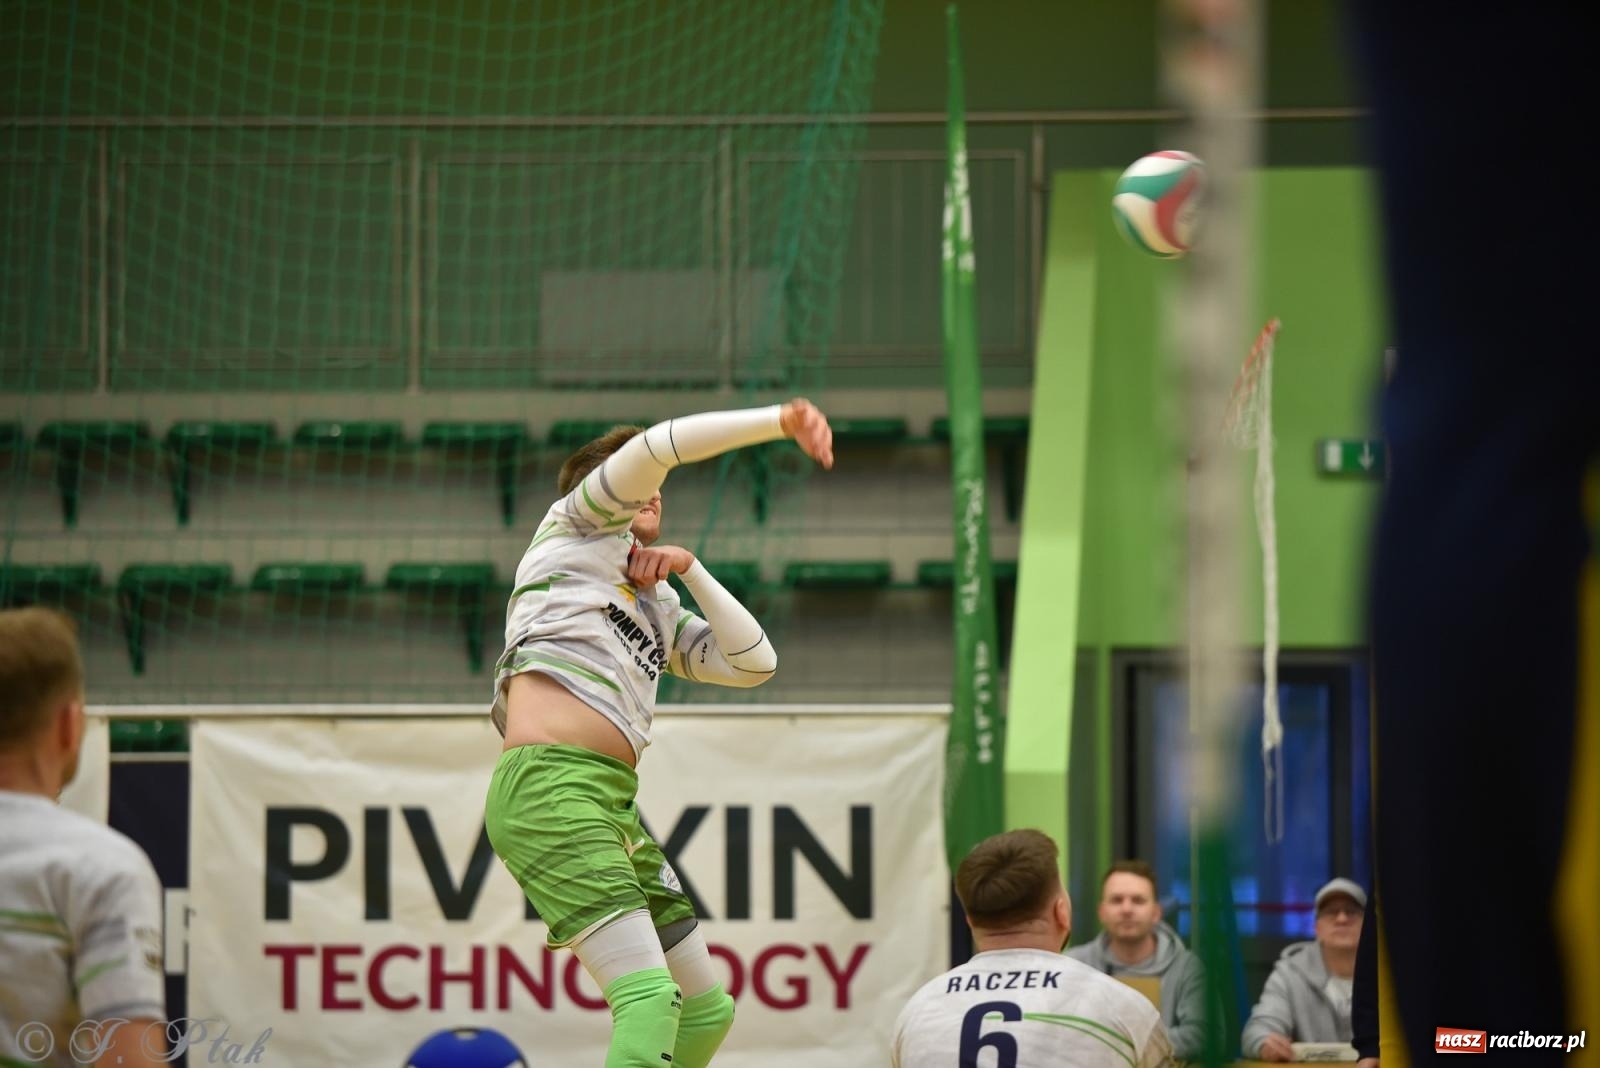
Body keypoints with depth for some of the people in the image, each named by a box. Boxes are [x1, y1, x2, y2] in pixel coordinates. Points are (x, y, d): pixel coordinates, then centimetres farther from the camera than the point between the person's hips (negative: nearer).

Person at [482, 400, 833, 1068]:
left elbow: (753, 664, 22)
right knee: (649, 998, -24)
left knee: (707, 1011, 11)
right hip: (548, 787, -9)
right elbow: (656, 448, -4)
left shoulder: (661, 608, 32)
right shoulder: (574, 526, 12)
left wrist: (691, 571, 16)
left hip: (615, 807, 9)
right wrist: (779, 420, -7)